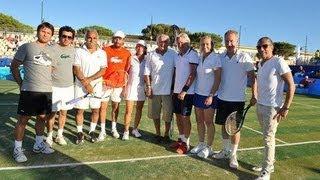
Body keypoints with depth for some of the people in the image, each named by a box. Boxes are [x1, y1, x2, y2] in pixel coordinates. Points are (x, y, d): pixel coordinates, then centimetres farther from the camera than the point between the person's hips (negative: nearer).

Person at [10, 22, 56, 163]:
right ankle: (17, 149, 16)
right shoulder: (26, 47, -1)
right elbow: (14, 66, 2)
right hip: (29, 90, -5)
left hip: (47, 90, 5)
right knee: (23, 119, 2)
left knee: (42, 118, 14)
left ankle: (38, 144, 31)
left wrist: (48, 83, 13)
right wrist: (21, 83, -1)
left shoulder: (51, 51, 13)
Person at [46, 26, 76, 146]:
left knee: (64, 112, 14)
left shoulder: (73, 50, 7)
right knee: (52, 112, 4)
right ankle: (49, 136, 21)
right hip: (55, 86, -5)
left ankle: (60, 135, 29)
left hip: (69, 86, 5)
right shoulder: (53, 49, -10)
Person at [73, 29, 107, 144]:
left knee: (95, 109, 6)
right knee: (79, 109, 2)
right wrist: (86, 84, -11)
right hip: (81, 85, -1)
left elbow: (103, 70, -2)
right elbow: (76, 70, -5)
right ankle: (80, 133, 16)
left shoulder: (102, 53, 6)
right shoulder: (79, 51, 1)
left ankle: (92, 131, 22)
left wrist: (89, 79, -13)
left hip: (96, 85, 2)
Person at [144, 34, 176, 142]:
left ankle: (166, 134, 25)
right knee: (155, 113, 12)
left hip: (168, 90, -1)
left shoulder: (173, 54, 0)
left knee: (168, 114, 8)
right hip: (154, 90, 2)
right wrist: (148, 86, -3)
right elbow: (147, 72, 4)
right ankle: (158, 134, 29)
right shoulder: (151, 55, 3)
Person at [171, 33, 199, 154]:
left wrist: (184, 90, -19)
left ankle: (186, 143, 11)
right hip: (176, 91, 7)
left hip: (187, 92, -7)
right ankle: (181, 139, 26)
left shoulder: (193, 54, -8)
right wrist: (173, 89, 14)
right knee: (178, 116, 12)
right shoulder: (178, 56, 15)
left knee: (185, 117, -1)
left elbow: (193, 74, -15)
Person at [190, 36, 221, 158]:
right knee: (199, 120, 12)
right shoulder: (200, 58, 8)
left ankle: (208, 148, 18)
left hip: (209, 95, -6)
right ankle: (201, 144, 28)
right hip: (198, 93, 6)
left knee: (208, 122, 4)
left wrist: (211, 95, -17)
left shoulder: (215, 58, -11)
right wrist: (194, 90, 10)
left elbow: (218, 79, -13)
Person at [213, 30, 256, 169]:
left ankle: (233, 155, 17)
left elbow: (252, 77, -6)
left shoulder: (244, 57, -7)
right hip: (222, 98, 5)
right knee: (223, 125, 13)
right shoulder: (221, 57, 6)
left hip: (237, 100, -4)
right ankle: (225, 150, 30)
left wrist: (254, 95, -11)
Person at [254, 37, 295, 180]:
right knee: (267, 137, 15)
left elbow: (291, 85, -14)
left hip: (272, 108, -7)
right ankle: (269, 165, 29)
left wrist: (286, 107, -17)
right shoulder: (260, 64, 10)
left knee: (269, 139, -2)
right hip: (260, 105, 7)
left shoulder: (278, 62, -13)